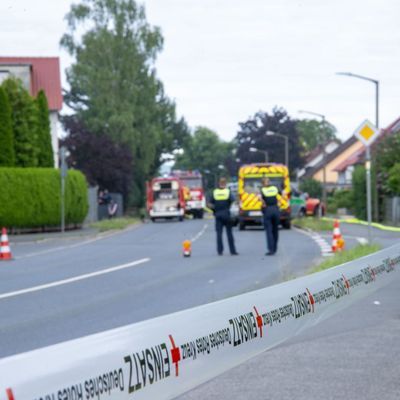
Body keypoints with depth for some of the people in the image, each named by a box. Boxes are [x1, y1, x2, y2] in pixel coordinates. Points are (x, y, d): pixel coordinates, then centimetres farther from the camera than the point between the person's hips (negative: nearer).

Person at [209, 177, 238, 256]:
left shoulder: (215, 192, 2)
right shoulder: (228, 192, -4)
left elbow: (210, 204, 0)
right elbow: (232, 202, -15)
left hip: (218, 215, 2)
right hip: (226, 215, -2)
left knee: (219, 233, 5)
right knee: (229, 233, 5)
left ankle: (220, 251, 1)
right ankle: (232, 251, 7)